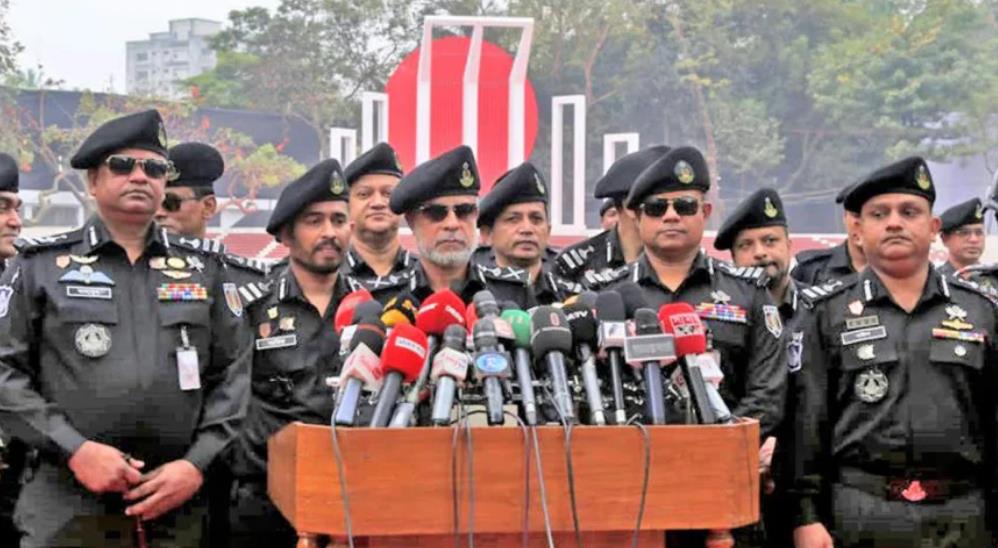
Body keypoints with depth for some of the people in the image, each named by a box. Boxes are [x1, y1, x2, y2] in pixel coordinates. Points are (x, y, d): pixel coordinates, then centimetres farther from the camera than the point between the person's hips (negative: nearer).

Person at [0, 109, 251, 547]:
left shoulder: (204, 271, 14)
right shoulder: (41, 266, 8)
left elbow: (234, 377, 9)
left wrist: (197, 464, -5)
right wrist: (75, 449, -10)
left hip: (177, 506, 2)